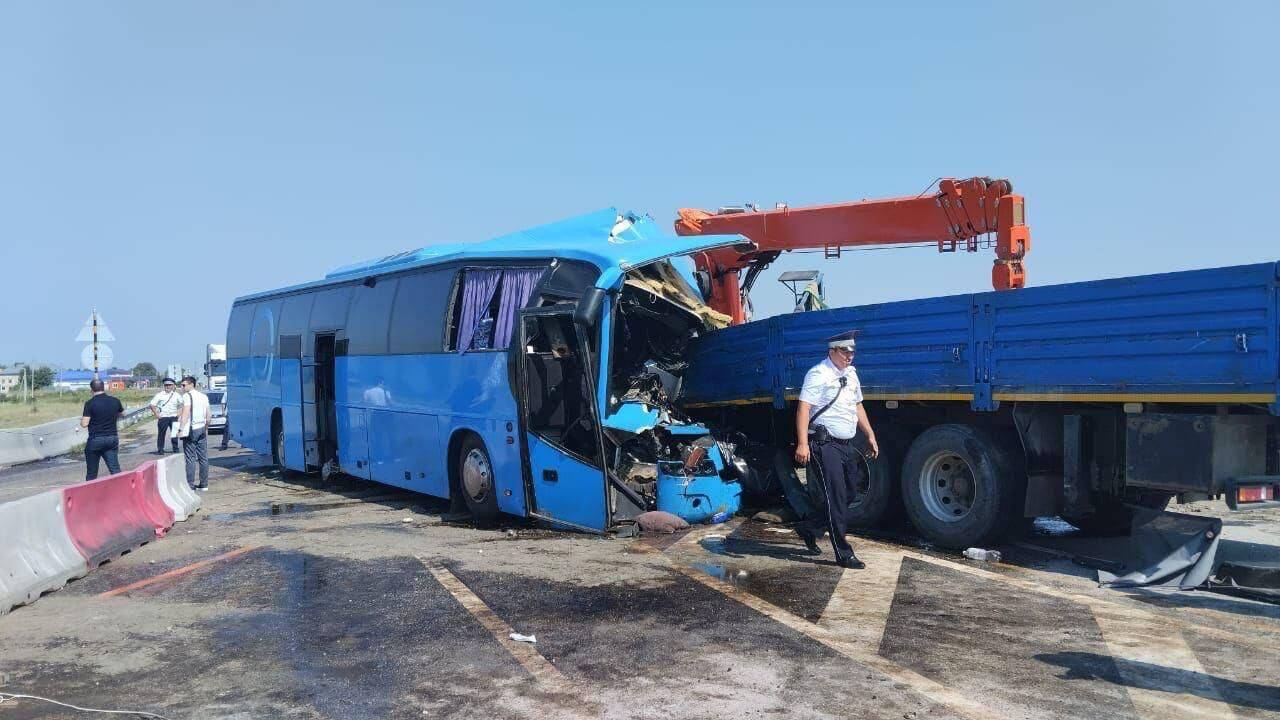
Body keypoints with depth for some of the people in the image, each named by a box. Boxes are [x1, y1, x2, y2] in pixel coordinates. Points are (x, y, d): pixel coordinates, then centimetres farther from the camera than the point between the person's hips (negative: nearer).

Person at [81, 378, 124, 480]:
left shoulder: (90, 403, -12)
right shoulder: (115, 401, 0)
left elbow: (84, 424, -13)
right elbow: (121, 414, 19)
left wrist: (82, 418, 8)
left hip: (95, 440, -3)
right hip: (112, 438, 3)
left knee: (91, 473, 11)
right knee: (115, 469, 0)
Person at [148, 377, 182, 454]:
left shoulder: (176, 395, 5)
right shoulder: (159, 395, -1)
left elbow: (182, 404, 15)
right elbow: (152, 405, 0)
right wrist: (156, 414, -7)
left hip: (173, 417, 2)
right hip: (163, 417, -2)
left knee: (174, 434, 5)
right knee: (161, 434, 0)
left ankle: (176, 449, 14)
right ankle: (160, 450, 7)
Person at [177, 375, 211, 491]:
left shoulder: (187, 396, -8)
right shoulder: (204, 396, 13)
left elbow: (185, 413, -17)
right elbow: (208, 415, 13)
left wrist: (180, 429, -20)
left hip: (190, 430, -7)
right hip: (202, 429, 7)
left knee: (190, 458, -4)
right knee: (203, 457, 8)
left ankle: (190, 485, -4)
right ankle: (204, 484, 11)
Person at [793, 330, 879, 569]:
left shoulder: (851, 374, 16)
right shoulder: (819, 374, -12)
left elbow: (857, 407, 25)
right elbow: (803, 408, -20)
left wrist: (870, 436, 21)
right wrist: (802, 443, -28)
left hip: (846, 445, 9)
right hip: (825, 445, -9)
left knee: (849, 494, 12)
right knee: (836, 500, -6)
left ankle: (810, 528, 28)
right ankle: (844, 555, 1)